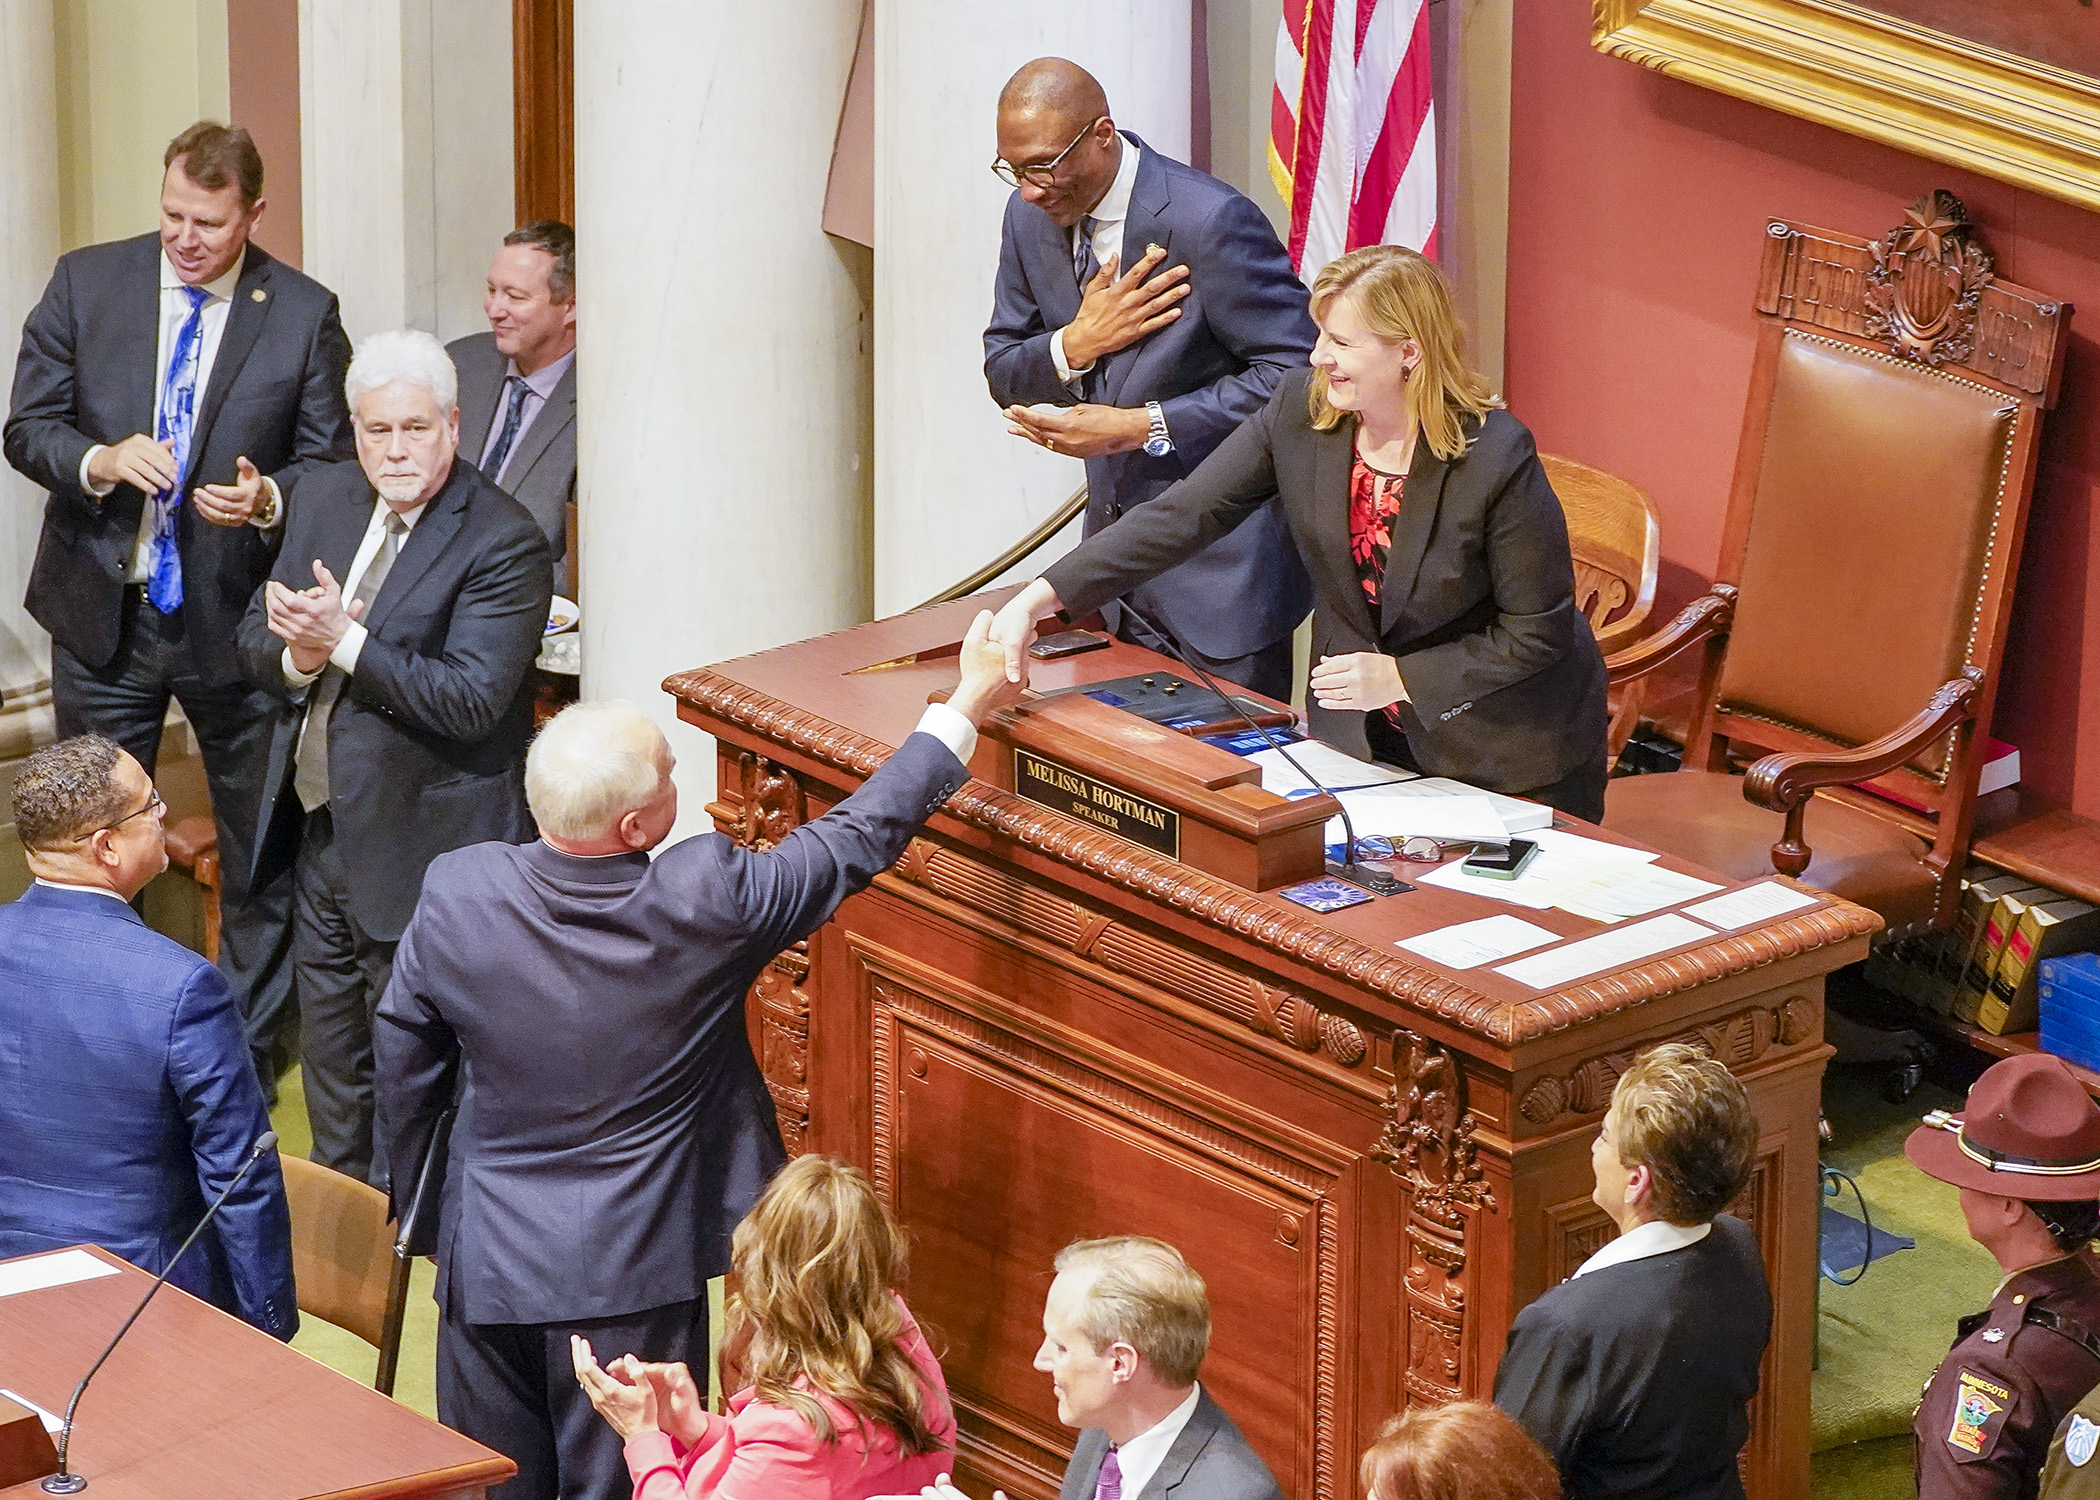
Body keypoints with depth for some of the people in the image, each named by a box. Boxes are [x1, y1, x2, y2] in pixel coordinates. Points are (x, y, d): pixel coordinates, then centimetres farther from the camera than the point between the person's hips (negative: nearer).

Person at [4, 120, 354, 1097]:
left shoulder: (303, 315, -6)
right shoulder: (85, 284, -2)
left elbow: (329, 463, -2)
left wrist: (267, 499, -23)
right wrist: (101, 461, -21)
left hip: (237, 616, -1)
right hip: (105, 612, 1)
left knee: (259, 845, 11)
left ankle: (253, 1044, 28)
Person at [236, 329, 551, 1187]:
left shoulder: (503, 544, -17)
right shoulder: (326, 500, 5)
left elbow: (471, 700, -25)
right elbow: (256, 636, 8)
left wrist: (343, 641, -26)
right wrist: (296, 657, -15)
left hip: (417, 842, -7)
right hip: (319, 821, 7)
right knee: (328, 1040, 20)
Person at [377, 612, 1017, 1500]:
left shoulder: (456, 894, -14)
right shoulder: (702, 900, -21)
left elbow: (406, 1067, 1)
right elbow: (857, 841, -8)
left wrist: (413, 1206, 18)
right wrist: (965, 709, 4)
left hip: (489, 1256, 3)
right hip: (634, 1274, -3)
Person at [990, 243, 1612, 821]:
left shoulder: (1497, 457, -25)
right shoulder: (1302, 409, -12)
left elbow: (1539, 632, -17)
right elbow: (1181, 517, -13)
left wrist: (1400, 678, -22)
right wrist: (1037, 600, -21)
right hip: (1359, 736, 4)